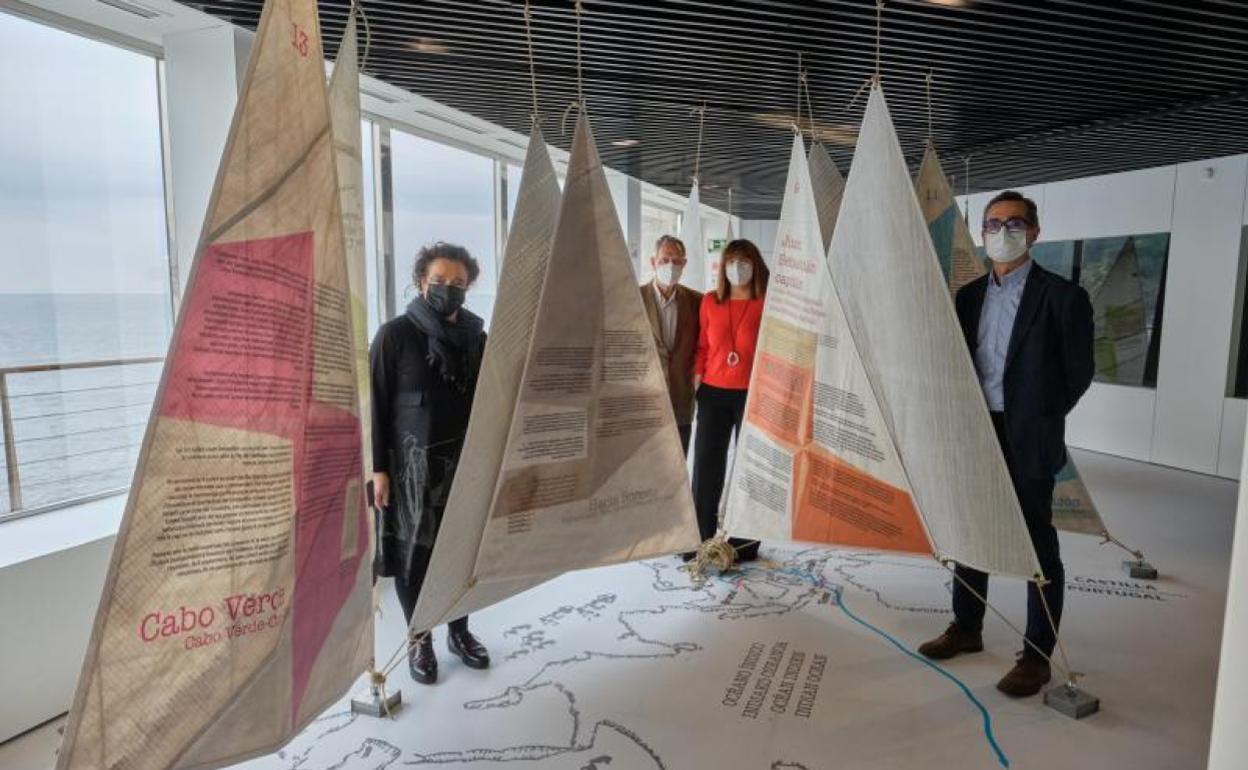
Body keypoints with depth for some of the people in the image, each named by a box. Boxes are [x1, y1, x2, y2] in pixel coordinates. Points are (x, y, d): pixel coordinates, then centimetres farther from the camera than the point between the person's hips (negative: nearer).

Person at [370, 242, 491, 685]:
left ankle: (459, 632, 28)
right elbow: (376, 404, -5)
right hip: (413, 465, -3)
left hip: (467, 463, 3)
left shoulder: (476, 337, 7)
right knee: (414, 553, 6)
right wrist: (379, 467, -9)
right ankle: (419, 640, 24)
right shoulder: (395, 335, -3)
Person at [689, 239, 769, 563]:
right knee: (706, 467, 6)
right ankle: (702, 540, 19)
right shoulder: (709, 301, 8)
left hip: (752, 394, -3)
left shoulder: (767, 304, -2)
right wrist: (697, 377, 5)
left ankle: (745, 542, 19)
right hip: (713, 393, 3)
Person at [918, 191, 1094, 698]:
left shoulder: (1061, 296, -7)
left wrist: (1036, 420, 0)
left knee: (1038, 545, 4)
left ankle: (1037, 656, 18)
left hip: (1027, 441, -5)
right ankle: (966, 629, 33)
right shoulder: (969, 295, 8)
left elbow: (1078, 373, -4)